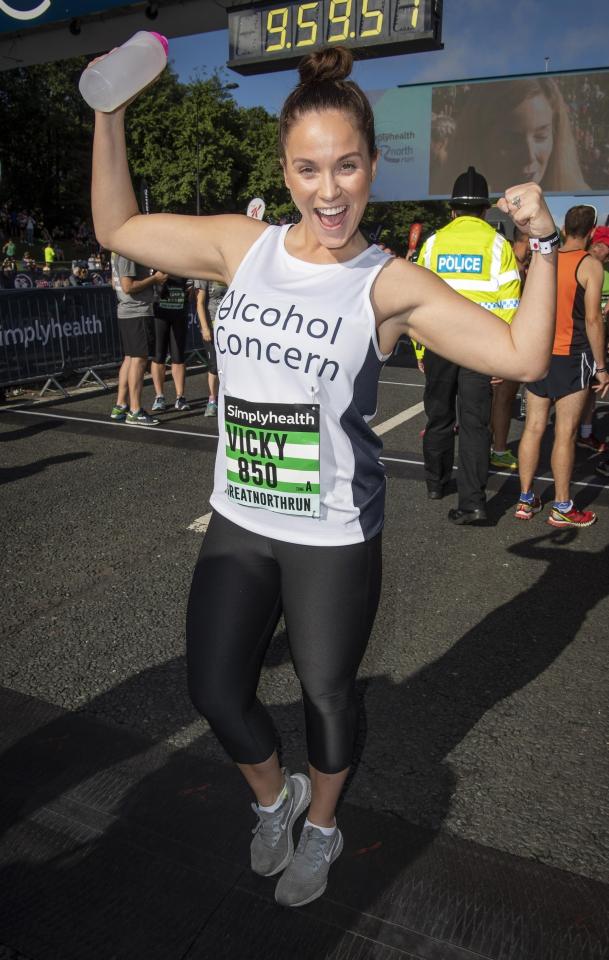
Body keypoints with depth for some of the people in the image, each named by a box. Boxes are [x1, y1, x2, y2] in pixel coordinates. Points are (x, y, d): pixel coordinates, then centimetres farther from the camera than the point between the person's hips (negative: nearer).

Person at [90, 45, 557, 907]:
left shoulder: (390, 285, -10)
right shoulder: (242, 246, 1)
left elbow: (523, 357, -12)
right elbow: (117, 228, 13)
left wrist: (543, 247, -19)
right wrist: (110, 116, 6)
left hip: (334, 537, -3)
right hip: (238, 523, 4)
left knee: (327, 697, 14)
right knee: (216, 695, 13)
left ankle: (322, 830, 46)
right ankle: (275, 799, 46)